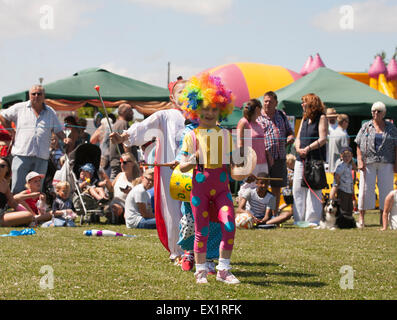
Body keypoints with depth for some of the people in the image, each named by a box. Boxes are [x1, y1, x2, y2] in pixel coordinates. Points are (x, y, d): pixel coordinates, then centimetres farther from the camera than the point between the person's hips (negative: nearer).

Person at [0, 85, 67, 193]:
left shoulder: (51, 112, 15)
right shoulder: (20, 108, 9)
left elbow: (58, 130, 17)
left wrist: (64, 139, -3)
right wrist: (11, 131, 10)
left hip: (42, 156, 2)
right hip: (22, 153, -2)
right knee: (17, 188, -8)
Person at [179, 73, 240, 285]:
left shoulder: (226, 135, 10)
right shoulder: (191, 136, 1)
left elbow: (230, 164, 14)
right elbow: (182, 166, 0)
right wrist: (192, 161, -20)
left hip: (221, 187, 2)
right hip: (200, 186, -2)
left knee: (229, 226, -11)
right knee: (201, 231, 1)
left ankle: (223, 270, 1)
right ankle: (201, 270, 16)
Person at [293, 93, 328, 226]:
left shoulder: (321, 118, -2)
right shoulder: (304, 119, 19)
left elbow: (322, 139, -10)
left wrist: (307, 148, -17)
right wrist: (298, 149, -3)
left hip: (316, 160, -7)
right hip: (301, 159, 7)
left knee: (314, 190, -5)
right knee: (297, 189, 4)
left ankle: (313, 219, -2)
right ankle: (299, 219, 9)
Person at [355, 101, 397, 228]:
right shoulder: (366, 126, 9)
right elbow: (359, 145, 5)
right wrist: (360, 160, -6)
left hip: (386, 164, 1)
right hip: (368, 163, -1)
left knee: (385, 189, 2)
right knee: (365, 189, -3)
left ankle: (383, 218, 10)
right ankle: (361, 217, 2)